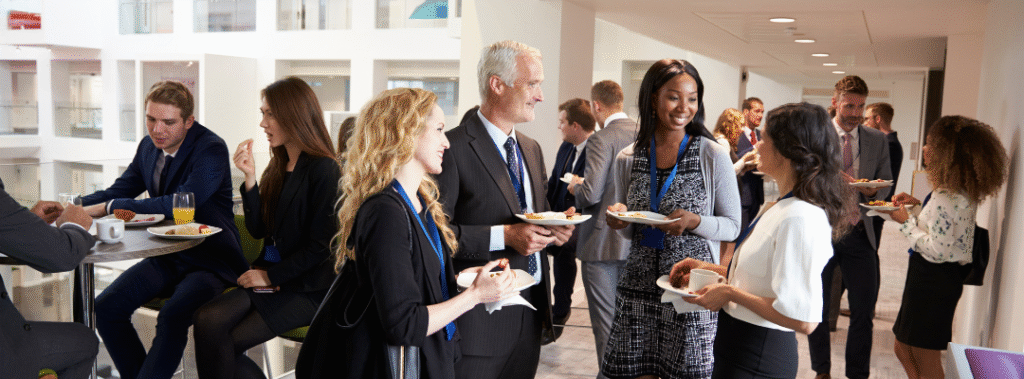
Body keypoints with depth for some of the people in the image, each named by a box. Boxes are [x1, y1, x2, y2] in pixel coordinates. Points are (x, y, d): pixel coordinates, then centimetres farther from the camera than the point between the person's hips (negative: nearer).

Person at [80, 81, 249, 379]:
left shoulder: (211, 150, -17)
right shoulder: (149, 147, 7)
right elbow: (119, 190, 17)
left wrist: (107, 207, -23)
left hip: (211, 262, -7)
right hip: (166, 259, 7)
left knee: (172, 316, -32)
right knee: (105, 308, -10)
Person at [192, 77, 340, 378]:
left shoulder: (323, 170, -13)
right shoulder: (277, 167, 12)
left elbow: (321, 246, -14)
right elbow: (258, 229, 8)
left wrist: (272, 276, -9)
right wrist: (250, 177, -2)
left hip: (307, 288, -6)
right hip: (272, 277, 7)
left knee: (227, 344, -13)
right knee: (207, 320, -16)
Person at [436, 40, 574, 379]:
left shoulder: (532, 149, 13)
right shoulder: (454, 148, -14)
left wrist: (553, 229, 0)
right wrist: (504, 236, -23)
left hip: (531, 311, 8)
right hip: (479, 316, -7)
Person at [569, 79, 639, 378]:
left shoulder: (600, 140, -17)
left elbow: (591, 193, -24)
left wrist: (576, 186, -1)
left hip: (603, 243, -7)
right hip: (636, 241, 7)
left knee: (606, 322, 4)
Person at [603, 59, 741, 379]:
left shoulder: (714, 156, -4)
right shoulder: (626, 159, 5)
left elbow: (732, 226, 0)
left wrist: (695, 221, -19)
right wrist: (618, 218, -6)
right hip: (638, 285, 3)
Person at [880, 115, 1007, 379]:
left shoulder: (947, 198, -23)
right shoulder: (964, 192, 8)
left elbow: (937, 250, -24)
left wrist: (905, 222, -15)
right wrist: (917, 205, 10)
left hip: (933, 280, -10)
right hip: (938, 277, 10)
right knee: (904, 349, 21)